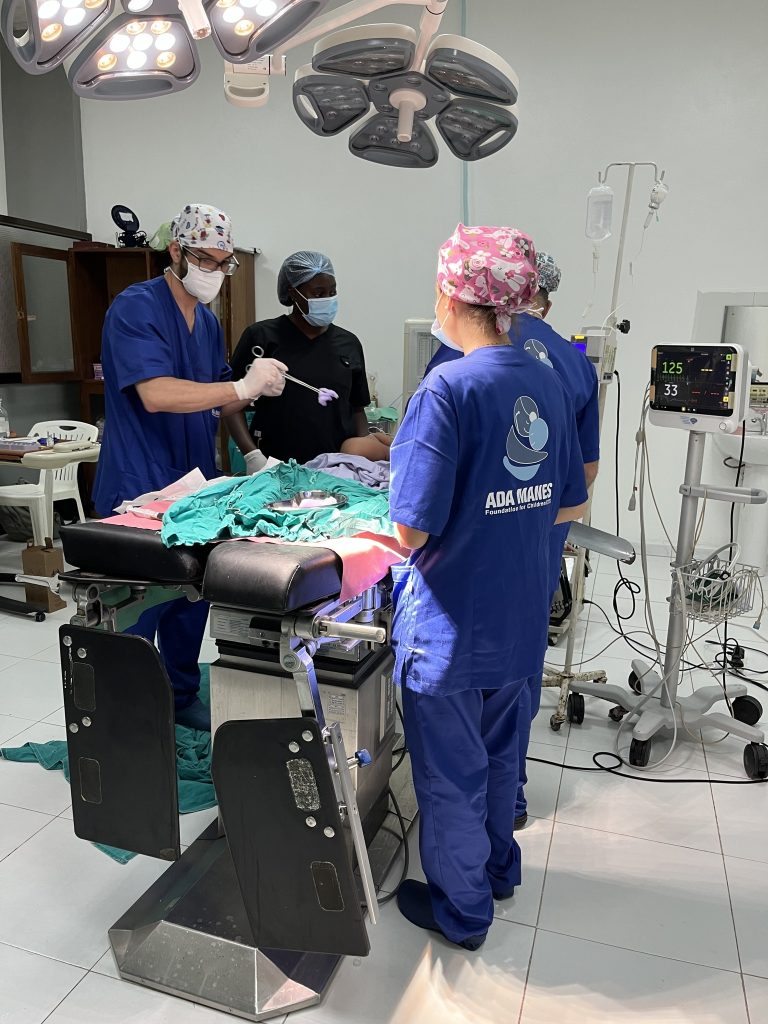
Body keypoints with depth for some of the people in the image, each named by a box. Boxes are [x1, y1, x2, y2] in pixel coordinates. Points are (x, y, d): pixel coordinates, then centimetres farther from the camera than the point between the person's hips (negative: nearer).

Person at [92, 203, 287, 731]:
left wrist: (256, 389, -4)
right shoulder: (136, 307, -13)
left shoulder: (209, 321, 12)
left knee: (192, 599, 16)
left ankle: (182, 696, 33)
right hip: (139, 492, -8)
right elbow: (156, 394, -26)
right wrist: (242, 386, -26)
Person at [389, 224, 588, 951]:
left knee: (449, 772, 15)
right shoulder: (548, 384, -1)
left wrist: (398, 525, -2)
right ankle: (498, 866, 49)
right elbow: (569, 506, 8)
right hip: (519, 617, 7)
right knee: (496, 750, 27)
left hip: (453, 623, -7)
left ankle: (460, 909, 36)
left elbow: (411, 532, -23)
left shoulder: (449, 389, -22)